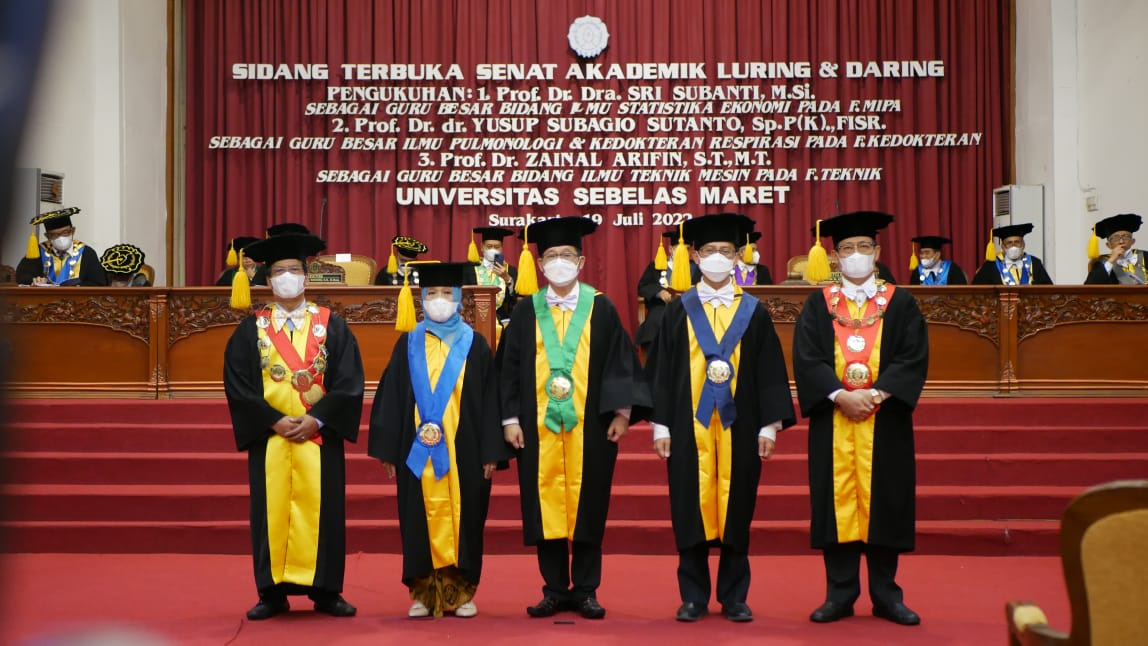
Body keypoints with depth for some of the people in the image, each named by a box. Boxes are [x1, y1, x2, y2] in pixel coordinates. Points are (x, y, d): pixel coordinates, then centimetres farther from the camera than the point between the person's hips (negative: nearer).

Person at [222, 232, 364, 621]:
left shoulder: (331, 326, 5)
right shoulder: (252, 329, 5)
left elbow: (349, 380, -2)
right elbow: (238, 382, -2)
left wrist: (316, 419, -13)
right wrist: (275, 421, -11)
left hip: (320, 436, 0)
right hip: (269, 436, 0)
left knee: (321, 509, 1)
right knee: (272, 510, 2)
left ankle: (325, 591, 9)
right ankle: (273, 592, 9)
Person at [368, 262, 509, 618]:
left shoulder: (475, 346, 4)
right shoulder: (408, 345, 6)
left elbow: (490, 401, 2)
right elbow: (391, 399, 5)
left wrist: (491, 452, -4)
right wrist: (388, 450, -1)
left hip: (464, 451, 0)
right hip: (418, 453, 1)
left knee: (462, 518, 4)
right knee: (422, 521, 3)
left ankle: (461, 592, 13)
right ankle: (423, 592, 11)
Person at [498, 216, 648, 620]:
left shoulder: (601, 309, 5)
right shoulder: (526, 312, 7)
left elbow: (620, 361, 3)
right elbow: (510, 367, 6)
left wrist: (622, 411, -5)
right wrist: (510, 418, -1)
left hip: (589, 423, -1)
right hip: (539, 423, 1)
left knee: (586, 503, 2)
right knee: (546, 503, 2)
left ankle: (585, 590, 12)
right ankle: (555, 590, 12)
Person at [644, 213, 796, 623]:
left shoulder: (753, 312, 7)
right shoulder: (679, 311, 5)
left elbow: (769, 371, 5)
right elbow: (661, 370, 4)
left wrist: (770, 424, -1)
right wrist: (660, 424, -2)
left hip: (738, 424, 0)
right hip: (690, 424, 0)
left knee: (735, 509, 4)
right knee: (691, 509, 2)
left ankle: (734, 597, 13)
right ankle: (694, 597, 11)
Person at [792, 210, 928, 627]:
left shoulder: (900, 304, 7)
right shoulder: (818, 305, 7)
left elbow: (913, 358, -2)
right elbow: (806, 358, -3)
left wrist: (877, 394, -16)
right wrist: (841, 396, -16)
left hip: (885, 420, 0)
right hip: (832, 421, 0)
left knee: (884, 502, 2)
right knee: (837, 501, 1)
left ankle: (885, 594, 12)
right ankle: (840, 593, 9)